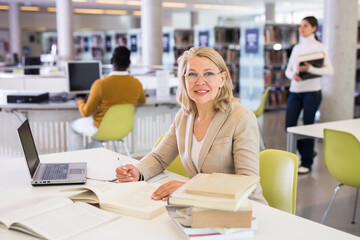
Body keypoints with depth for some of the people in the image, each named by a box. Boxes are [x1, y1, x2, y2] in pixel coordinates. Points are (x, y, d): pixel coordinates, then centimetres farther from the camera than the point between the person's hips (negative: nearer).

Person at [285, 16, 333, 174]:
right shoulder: (296, 48, 14)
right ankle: (308, 152, 26)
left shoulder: (318, 47, -1)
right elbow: (288, 69, 15)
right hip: (295, 90, 5)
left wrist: (310, 69, -21)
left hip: (312, 91, -5)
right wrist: (293, 75, -8)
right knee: (290, 126, 2)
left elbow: (329, 70, -8)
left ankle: (306, 163, 12)